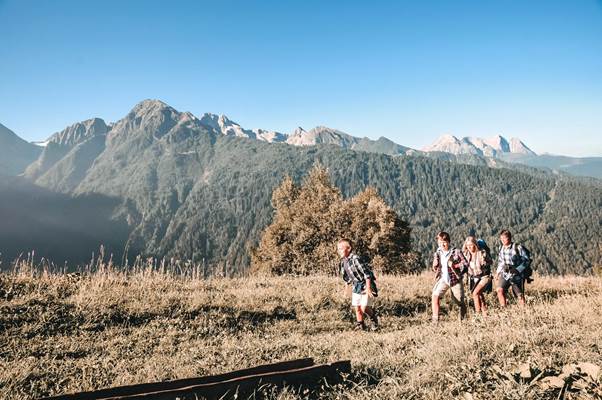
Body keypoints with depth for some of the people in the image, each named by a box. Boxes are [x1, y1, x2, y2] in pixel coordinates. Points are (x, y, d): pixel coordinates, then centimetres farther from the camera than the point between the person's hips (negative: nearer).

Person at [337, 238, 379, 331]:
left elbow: (367, 273, -25)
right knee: (356, 307, 4)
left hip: (366, 285, -7)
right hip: (356, 286, 7)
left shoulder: (355, 259, -25)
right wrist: (347, 286, 20)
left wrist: (368, 288, -24)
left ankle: (374, 319, 17)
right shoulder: (343, 261, 2)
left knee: (364, 308, -11)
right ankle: (360, 325, 21)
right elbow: (346, 276, 18)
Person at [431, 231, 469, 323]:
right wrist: (435, 266, -9)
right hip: (443, 279, 3)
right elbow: (435, 269, 14)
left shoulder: (456, 251, -7)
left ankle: (463, 318, 35)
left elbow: (465, 263, -7)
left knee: (459, 301, 9)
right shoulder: (437, 253, 6)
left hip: (455, 279, -3)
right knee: (435, 295, -20)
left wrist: (454, 265, -20)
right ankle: (435, 319, -16)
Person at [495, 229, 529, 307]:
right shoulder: (501, 248, 7)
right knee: (499, 290, -17)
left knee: (520, 295, 3)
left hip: (516, 275, -4)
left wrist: (517, 269, -18)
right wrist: (498, 271, 10)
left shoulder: (517, 247, -10)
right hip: (504, 274, 4)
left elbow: (526, 260, -7)